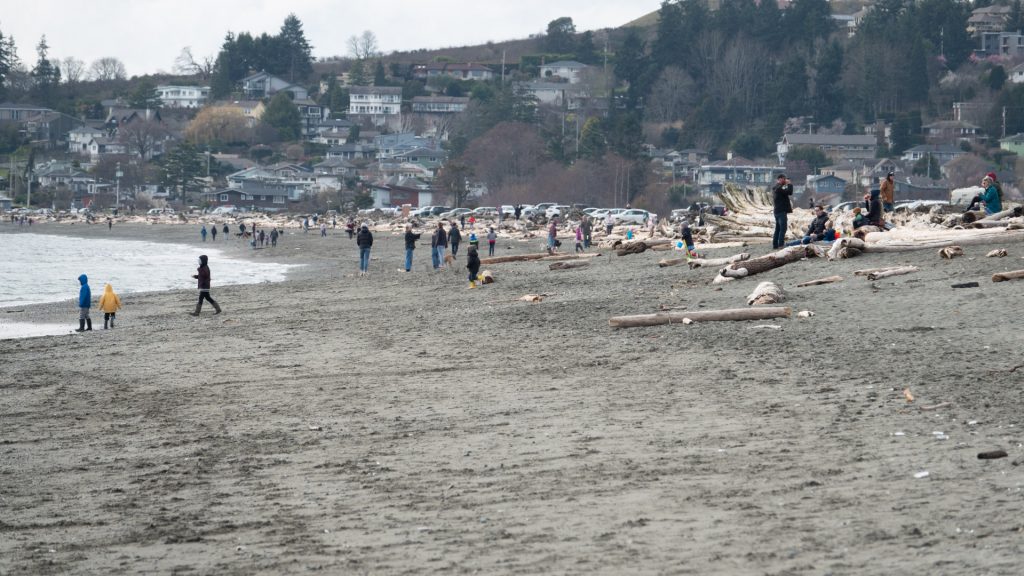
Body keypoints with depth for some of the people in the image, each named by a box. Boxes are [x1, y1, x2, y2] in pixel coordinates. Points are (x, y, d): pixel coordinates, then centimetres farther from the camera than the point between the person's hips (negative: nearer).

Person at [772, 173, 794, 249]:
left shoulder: (776, 188, 17)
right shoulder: (779, 188, -15)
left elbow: (786, 193, 20)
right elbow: (789, 192, -21)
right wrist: (790, 184, -9)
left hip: (777, 211, 10)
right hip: (781, 211, -10)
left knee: (778, 228, 13)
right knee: (783, 228, -11)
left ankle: (775, 244, 15)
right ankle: (781, 244, -15)